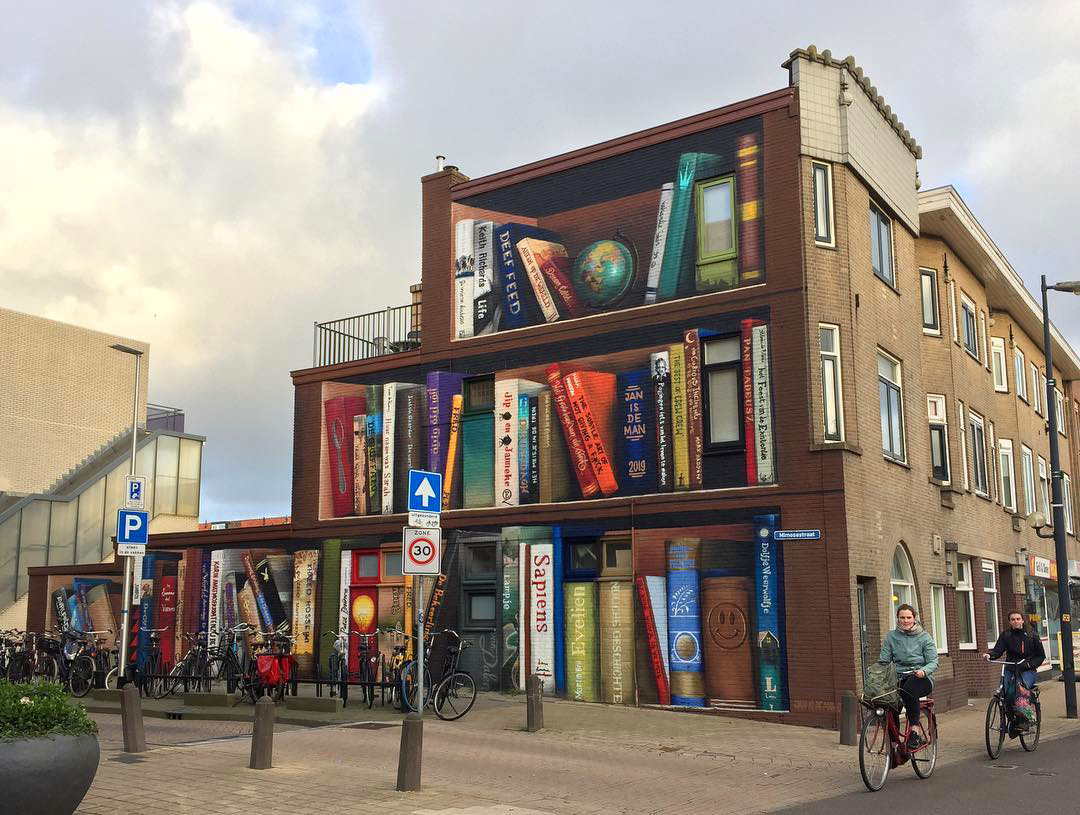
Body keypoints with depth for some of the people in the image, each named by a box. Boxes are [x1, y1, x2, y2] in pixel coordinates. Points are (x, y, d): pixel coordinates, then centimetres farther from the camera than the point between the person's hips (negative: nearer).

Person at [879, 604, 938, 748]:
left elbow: (933, 662, -3)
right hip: (899, 678, 2)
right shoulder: (891, 636, 10)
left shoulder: (924, 637, 4)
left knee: (908, 691, -38)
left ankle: (914, 732, -31)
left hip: (920, 678, -2)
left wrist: (923, 671, -24)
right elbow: (884, 660, 6)